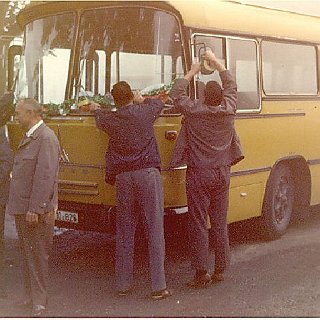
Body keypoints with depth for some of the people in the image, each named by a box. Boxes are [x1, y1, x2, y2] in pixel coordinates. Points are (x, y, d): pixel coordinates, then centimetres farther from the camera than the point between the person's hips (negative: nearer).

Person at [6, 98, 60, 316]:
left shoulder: (46, 138, -16)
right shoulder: (29, 137, 15)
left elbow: (45, 176, -22)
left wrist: (35, 209, -24)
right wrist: (19, 206, 15)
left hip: (36, 210, -9)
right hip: (22, 208, 9)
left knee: (38, 256, -1)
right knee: (27, 255, 16)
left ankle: (39, 302, 8)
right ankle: (30, 295, 27)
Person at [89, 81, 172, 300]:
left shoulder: (110, 120, 7)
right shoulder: (144, 112, 0)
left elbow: (100, 119, 32)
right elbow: (160, 103, 23)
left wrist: (96, 109, 55)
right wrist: (141, 100, 40)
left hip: (122, 177, 3)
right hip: (148, 174, -3)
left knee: (125, 232, 11)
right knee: (155, 230, -1)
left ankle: (124, 284, 17)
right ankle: (158, 287, -2)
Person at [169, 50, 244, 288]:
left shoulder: (194, 111, -12)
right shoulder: (229, 110, -2)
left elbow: (176, 94, 3)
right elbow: (231, 85, 16)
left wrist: (192, 72, 12)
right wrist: (216, 61, 22)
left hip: (199, 175, -4)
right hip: (222, 174, 4)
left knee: (198, 224, 0)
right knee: (220, 224, 11)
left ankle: (202, 273, 0)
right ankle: (220, 269, 17)